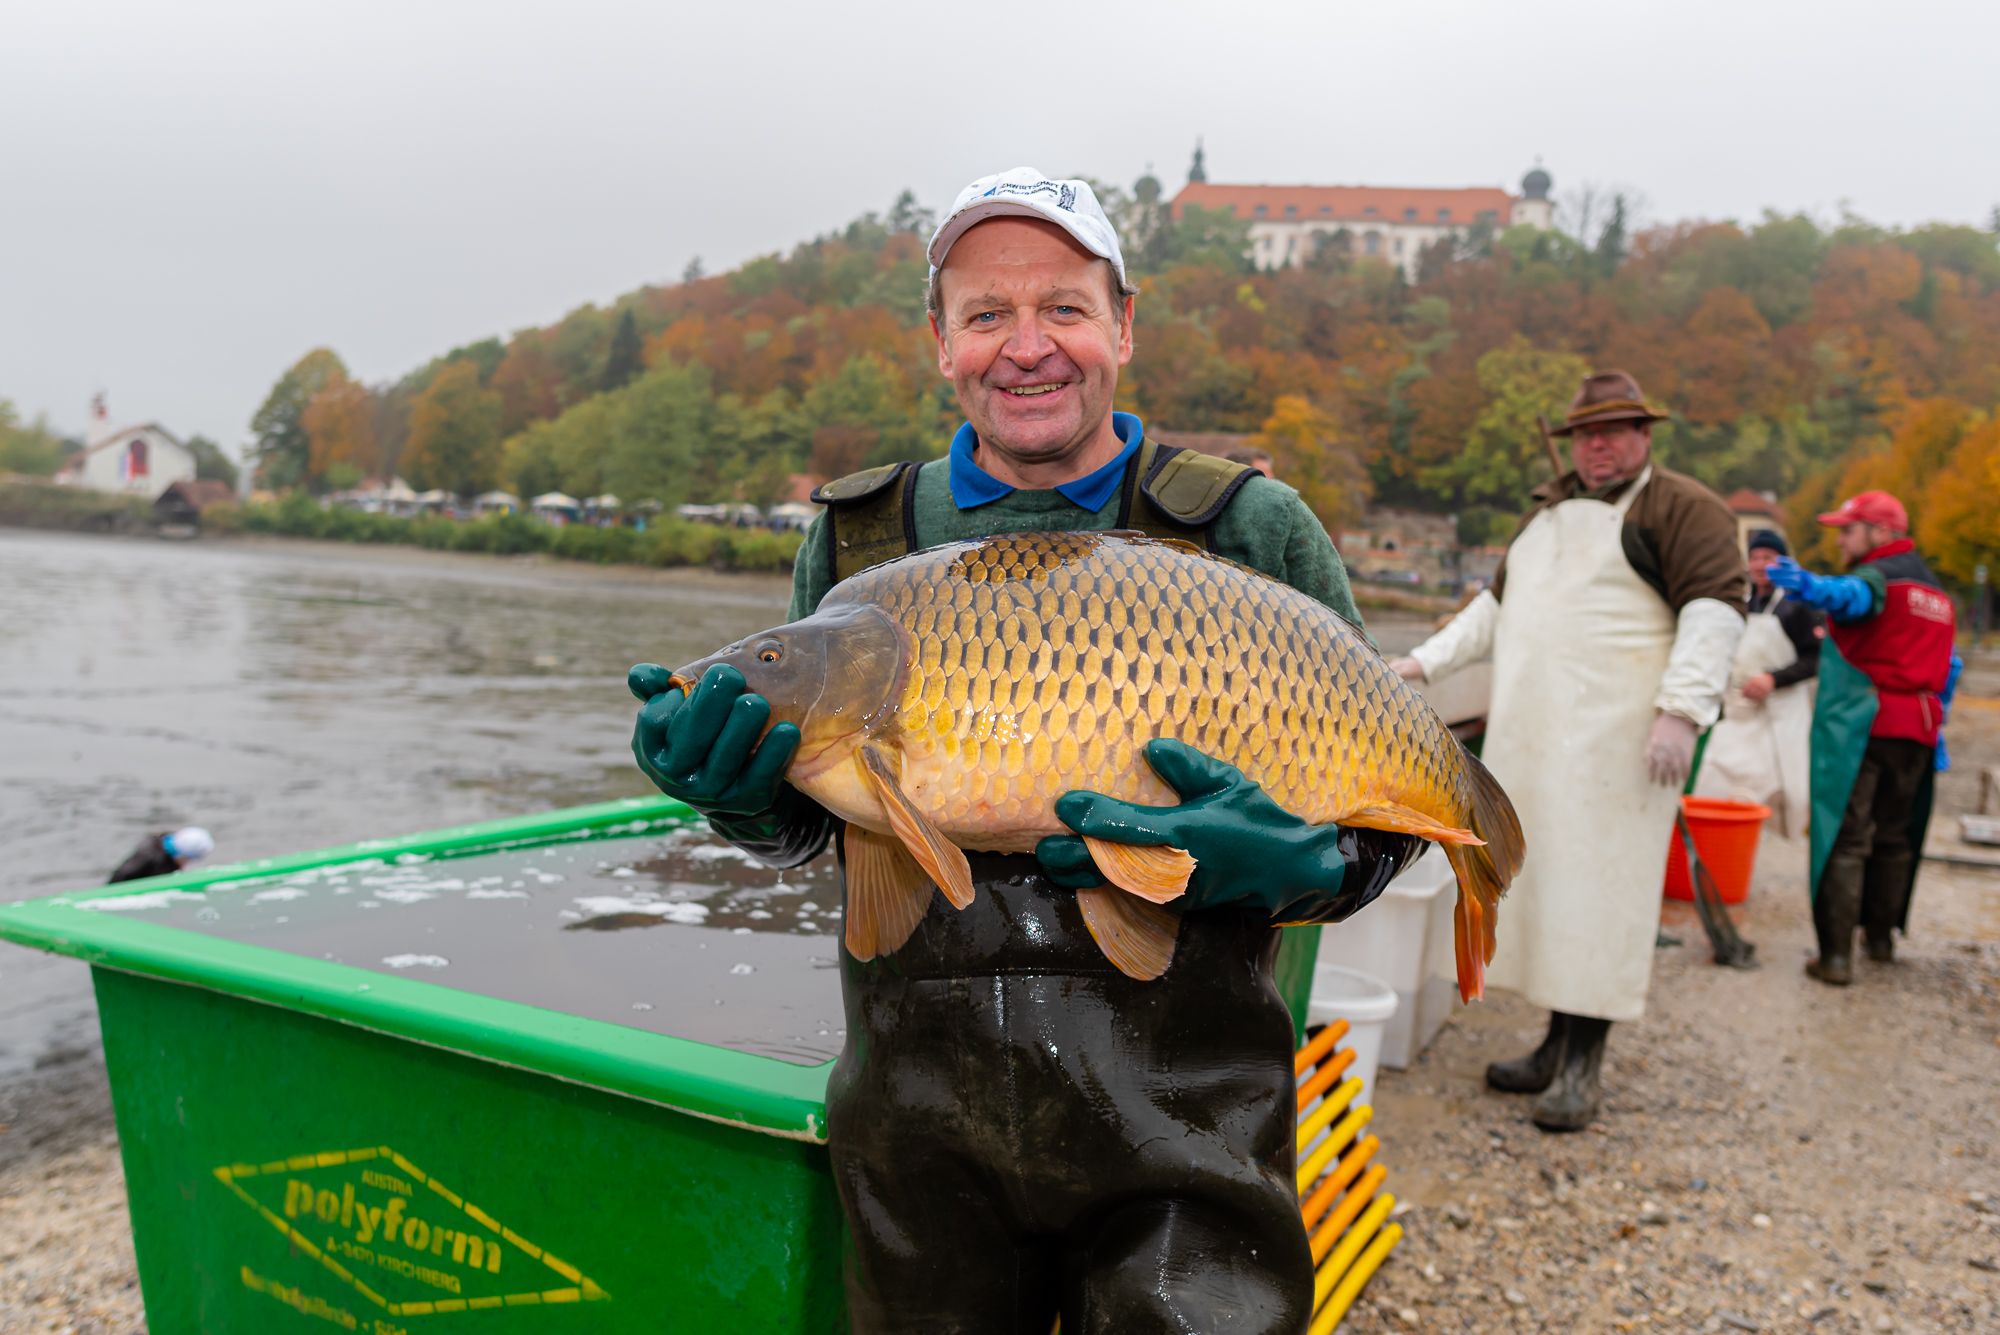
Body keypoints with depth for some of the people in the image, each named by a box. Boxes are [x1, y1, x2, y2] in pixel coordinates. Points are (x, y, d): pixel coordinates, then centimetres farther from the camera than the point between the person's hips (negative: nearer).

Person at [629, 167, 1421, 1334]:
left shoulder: (1252, 530, -3)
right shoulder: (859, 536, 6)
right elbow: (805, 819, 13)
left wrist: (1284, 866, -20)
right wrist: (738, 792, -9)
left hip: (1179, 1118, -2)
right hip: (918, 1121, 3)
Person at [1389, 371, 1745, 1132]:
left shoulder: (1682, 510, 0)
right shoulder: (1548, 511, 23)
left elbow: (1714, 609, -11)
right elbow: (1497, 604, 30)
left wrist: (1682, 710, -21)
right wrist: (1427, 662, 23)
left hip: (1614, 740, -7)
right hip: (1529, 735, 7)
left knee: (1596, 887, -7)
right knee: (1539, 877, 8)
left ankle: (1581, 1069, -1)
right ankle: (1557, 1045, 19)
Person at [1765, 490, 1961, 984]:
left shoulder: (1879, 575, -7)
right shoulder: (1936, 591, 22)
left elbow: (1852, 595, -33)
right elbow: (1948, 667, 27)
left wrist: (1810, 586, -52)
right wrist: (1936, 728, 32)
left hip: (1860, 725, -8)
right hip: (1916, 732, 8)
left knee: (1845, 840, -7)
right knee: (1893, 837, 19)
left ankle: (1836, 955, -10)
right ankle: (1881, 937, 29)